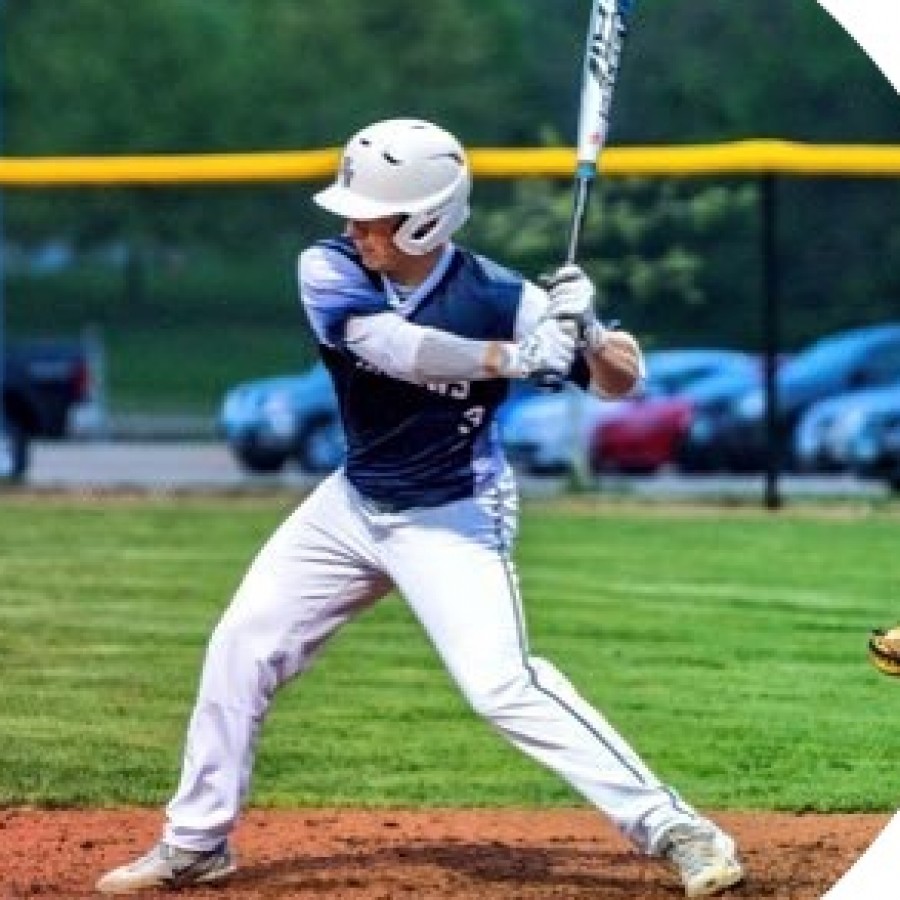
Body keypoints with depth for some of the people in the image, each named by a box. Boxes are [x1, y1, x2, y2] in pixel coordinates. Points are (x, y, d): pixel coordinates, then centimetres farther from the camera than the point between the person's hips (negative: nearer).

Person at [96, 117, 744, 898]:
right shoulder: (330, 271, -15)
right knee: (241, 649, 6)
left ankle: (671, 828, -17)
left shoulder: (494, 297, -20)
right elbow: (396, 347, -34)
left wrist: (584, 327, -37)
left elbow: (621, 380, -16)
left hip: (454, 518, -5)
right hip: (353, 504, 5)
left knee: (502, 682, -21)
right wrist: (515, 357, -44)